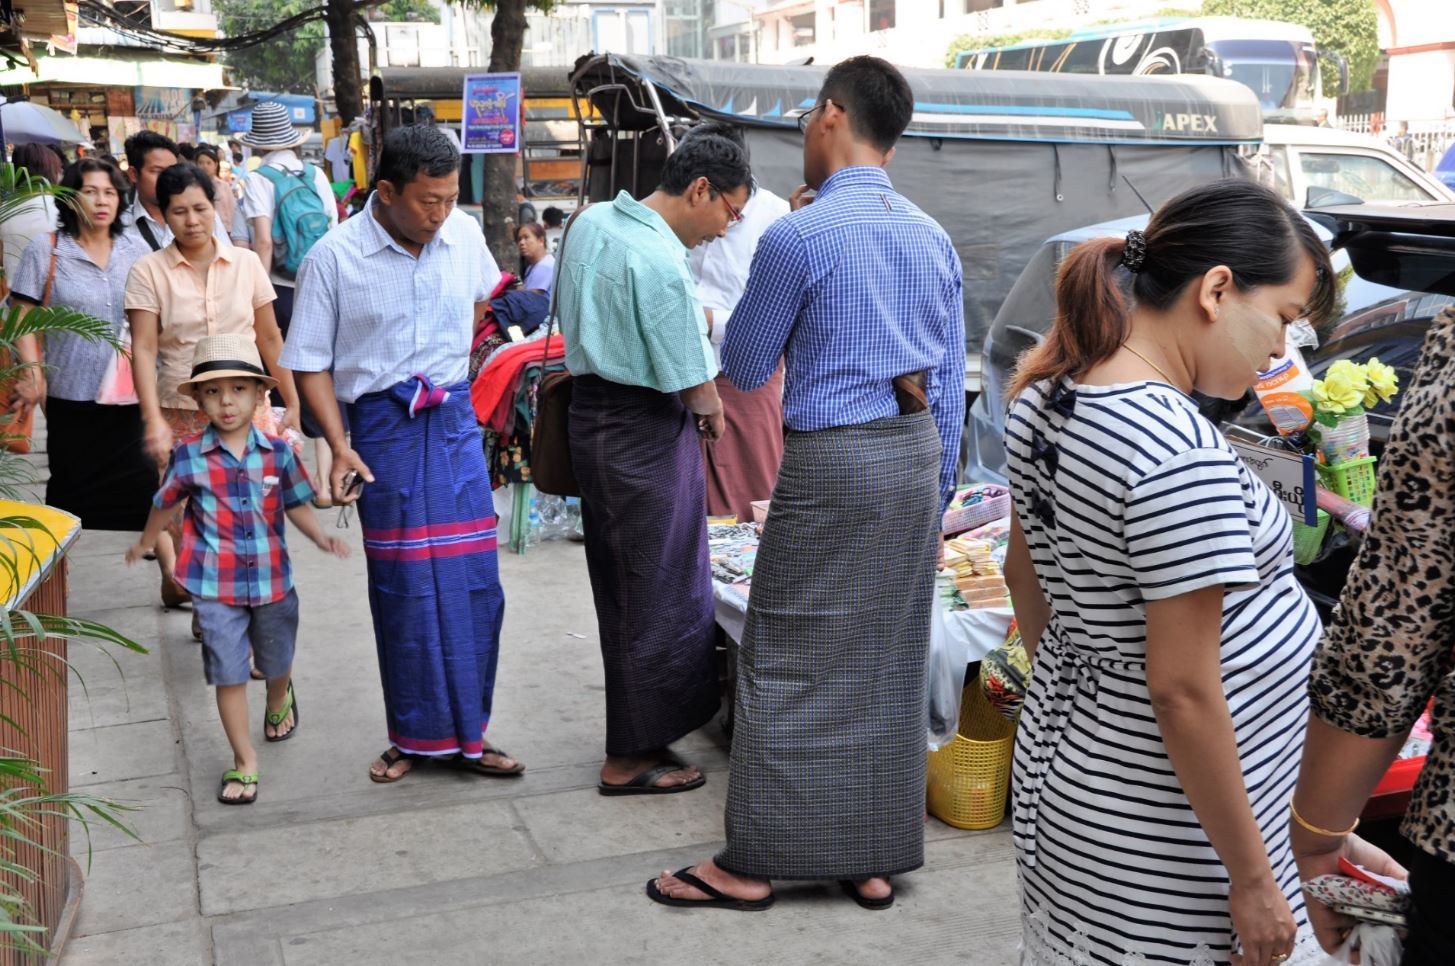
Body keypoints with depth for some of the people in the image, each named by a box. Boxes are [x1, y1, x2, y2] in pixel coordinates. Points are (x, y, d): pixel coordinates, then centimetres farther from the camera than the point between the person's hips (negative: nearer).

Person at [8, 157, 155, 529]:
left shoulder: (136, 251, 7)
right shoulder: (46, 249, -1)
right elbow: (25, 316, -3)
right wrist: (32, 371, -15)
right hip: (71, 394, -2)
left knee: (137, 485, 3)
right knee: (74, 491, 8)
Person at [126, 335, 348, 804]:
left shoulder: (278, 452, -6)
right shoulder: (189, 457, -9)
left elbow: (296, 505, 4)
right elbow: (165, 503, 9)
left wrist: (322, 537, -12)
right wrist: (146, 542, 24)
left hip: (273, 581, 2)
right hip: (217, 589, -2)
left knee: (276, 662, 21)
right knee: (229, 674, -1)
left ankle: (279, 703, 55)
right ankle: (244, 761, 13)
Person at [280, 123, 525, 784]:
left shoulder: (464, 235, 0)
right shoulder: (334, 257, -10)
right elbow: (310, 363, -5)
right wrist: (339, 446, -14)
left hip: (454, 419, 3)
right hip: (381, 426, -3)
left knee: (472, 578, 1)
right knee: (402, 586, 3)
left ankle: (463, 734, 14)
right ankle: (415, 736, 17)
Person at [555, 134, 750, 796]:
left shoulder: (590, 221, 5)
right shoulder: (661, 263, -24)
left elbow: (568, 314, 19)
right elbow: (694, 386, -19)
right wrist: (712, 414, 1)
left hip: (590, 413, 10)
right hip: (647, 430, -10)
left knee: (618, 584, 19)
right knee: (659, 596, 3)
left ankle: (633, 733, 33)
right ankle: (632, 757, 13)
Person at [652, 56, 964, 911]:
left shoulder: (798, 238, -12)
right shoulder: (934, 239, 8)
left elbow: (745, 368, -1)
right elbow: (951, 383, 11)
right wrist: (935, 493, 18)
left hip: (831, 460, -7)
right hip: (917, 453, 7)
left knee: (791, 662, 3)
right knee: (889, 660, 12)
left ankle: (754, 863, 12)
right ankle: (876, 859, 21)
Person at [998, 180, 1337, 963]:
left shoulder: (1047, 397, 0)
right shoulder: (1182, 453, -27)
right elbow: (1183, 691, -25)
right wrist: (1253, 880, -16)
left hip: (1064, 749, 9)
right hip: (1162, 842, -8)